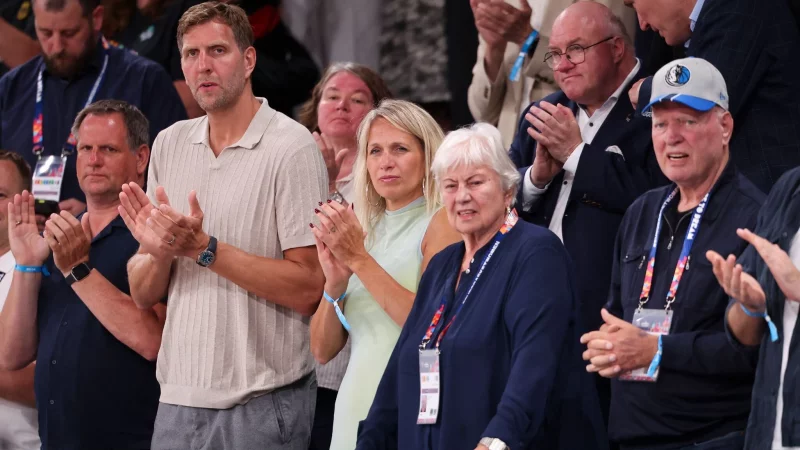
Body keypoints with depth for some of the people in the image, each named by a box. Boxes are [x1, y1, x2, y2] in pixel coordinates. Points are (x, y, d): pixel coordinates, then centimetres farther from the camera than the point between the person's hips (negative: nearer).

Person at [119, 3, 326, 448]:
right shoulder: (170, 144, 9)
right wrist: (159, 252, -11)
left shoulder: (292, 148, -8)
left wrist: (204, 248, -18)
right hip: (179, 396, 5)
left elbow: (308, 288, -15)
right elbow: (144, 294, 10)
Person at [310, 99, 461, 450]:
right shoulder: (362, 229, 12)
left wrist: (360, 259, -17)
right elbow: (323, 350, 9)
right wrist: (334, 284, -9)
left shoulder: (442, 223, -4)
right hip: (357, 405, 5)